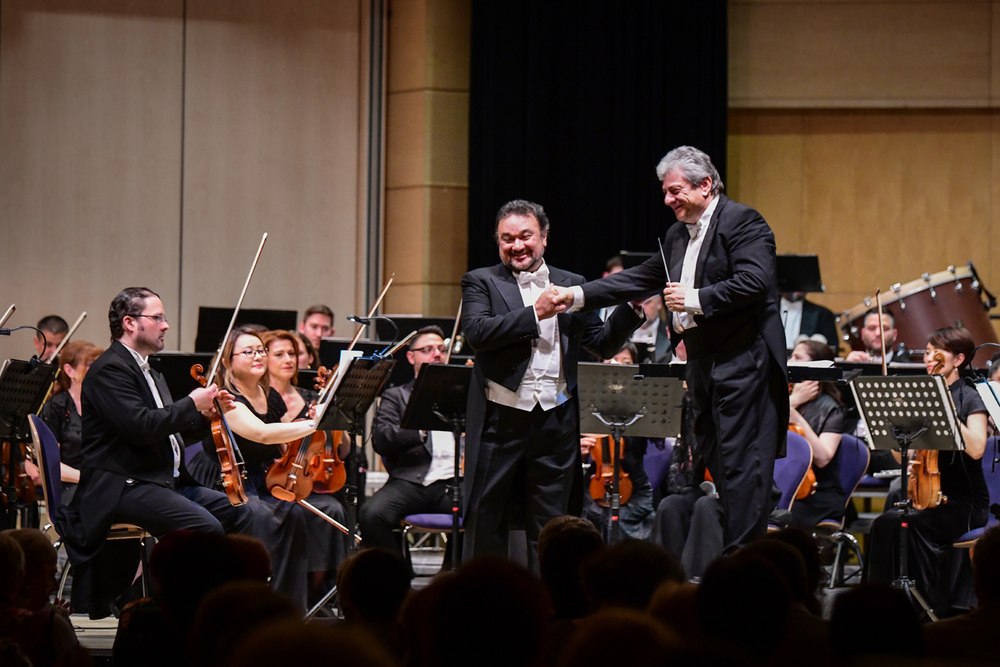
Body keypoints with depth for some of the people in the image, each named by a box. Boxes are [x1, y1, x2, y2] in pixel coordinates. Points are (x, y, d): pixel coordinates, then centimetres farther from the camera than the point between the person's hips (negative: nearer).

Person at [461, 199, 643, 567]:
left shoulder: (572, 285, 12)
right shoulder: (481, 282, 3)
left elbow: (604, 344, 11)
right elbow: (477, 332, -15)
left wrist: (632, 308, -4)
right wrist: (534, 313, -18)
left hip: (556, 423, 2)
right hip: (500, 422, -2)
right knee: (486, 524, 5)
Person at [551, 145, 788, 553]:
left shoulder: (743, 222, -9)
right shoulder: (677, 236, 19)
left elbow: (755, 282, -21)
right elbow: (641, 279, 22)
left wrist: (695, 300, -20)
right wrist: (578, 296, 14)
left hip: (743, 362, -9)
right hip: (702, 366, 10)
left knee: (741, 461, -10)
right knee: (716, 461, 8)